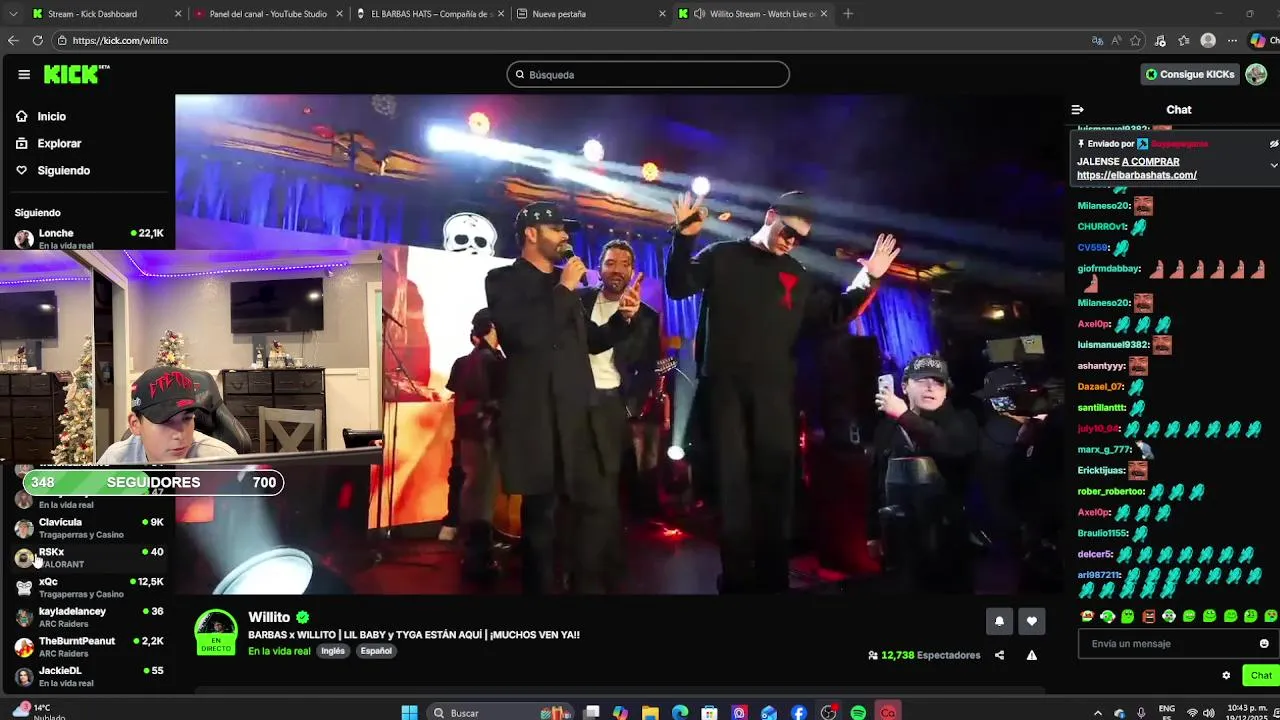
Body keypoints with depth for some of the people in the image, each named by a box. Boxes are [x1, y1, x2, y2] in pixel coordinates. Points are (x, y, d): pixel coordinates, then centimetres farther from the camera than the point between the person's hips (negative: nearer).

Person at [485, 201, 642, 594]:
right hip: (536, 419, -6)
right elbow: (523, 332, -19)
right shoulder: (503, 280, -1)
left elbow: (590, 341, 24)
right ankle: (541, 587, 13)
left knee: (596, 505, 3)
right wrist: (565, 290, -12)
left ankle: (588, 586, 14)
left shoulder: (564, 285, 17)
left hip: (576, 416, 6)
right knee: (540, 513, 1)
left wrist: (622, 317, 6)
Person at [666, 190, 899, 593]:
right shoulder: (722, 257, 7)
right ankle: (738, 578, 6)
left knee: (776, 479, 0)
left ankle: (773, 578, 8)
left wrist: (867, 281, 2)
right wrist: (684, 239, -14)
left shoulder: (798, 276, 15)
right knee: (732, 479, -1)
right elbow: (678, 288, 0)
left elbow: (831, 314, 14)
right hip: (724, 385, -2)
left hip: (774, 390, 2)